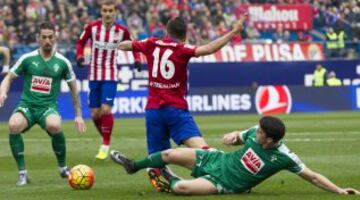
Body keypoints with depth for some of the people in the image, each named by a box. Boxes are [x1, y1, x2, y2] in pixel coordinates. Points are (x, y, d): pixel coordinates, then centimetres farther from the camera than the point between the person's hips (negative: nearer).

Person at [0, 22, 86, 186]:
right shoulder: (27, 59, 1)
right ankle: (22, 173, -18)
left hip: (48, 107, -1)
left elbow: (74, 89, 14)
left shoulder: (62, 62, 3)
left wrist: (78, 115, 13)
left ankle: (63, 168, -8)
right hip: (26, 105, 1)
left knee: (54, 126, -36)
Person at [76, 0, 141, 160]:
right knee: (95, 114, 4)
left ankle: (106, 146, -4)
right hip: (94, 75, 2)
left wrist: (137, 59, -6)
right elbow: (81, 43, 7)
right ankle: (105, 139, 28)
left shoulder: (121, 31, -6)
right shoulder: (92, 27, -6)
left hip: (111, 76, -2)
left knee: (106, 109, -16)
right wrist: (80, 55, -12)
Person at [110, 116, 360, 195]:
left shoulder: (283, 157, -26)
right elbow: (238, 136, 12)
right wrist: (233, 136, -13)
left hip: (224, 184, -5)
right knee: (169, 154, 5)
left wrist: (339, 190, -29)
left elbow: (313, 176, -19)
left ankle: (170, 181, 13)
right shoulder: (254, 133, -10)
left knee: (182, 188, -26)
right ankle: (134, 166, 35)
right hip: (217, 161, 5)